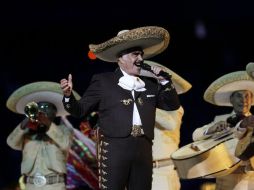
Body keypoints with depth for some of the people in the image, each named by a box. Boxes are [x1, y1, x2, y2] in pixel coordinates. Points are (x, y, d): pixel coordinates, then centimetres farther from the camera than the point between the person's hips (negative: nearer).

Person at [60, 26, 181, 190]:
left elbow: (173, 105, 18)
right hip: (115, 150, -4)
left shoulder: (150, 84, 17)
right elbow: (80, 110, 4)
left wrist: (164, 81, 5)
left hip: (144, 151, 4)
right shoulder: (103, 81, 6)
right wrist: (68, 95, -16)